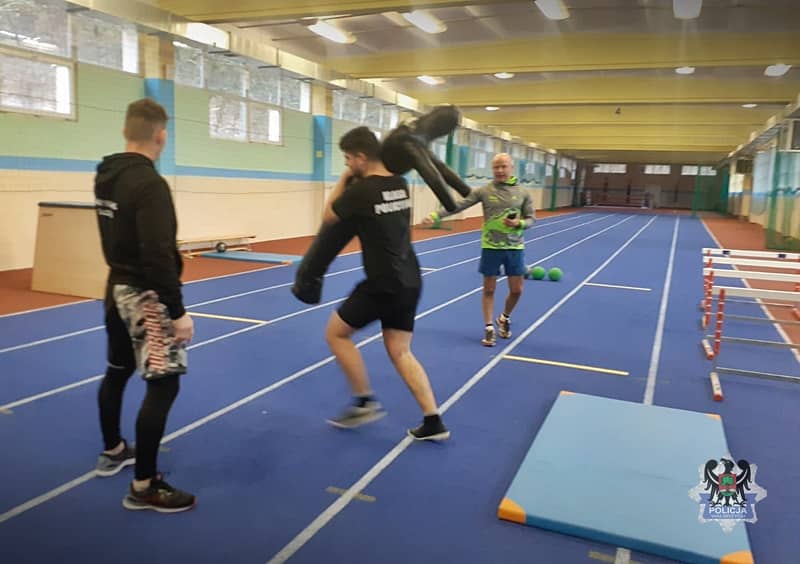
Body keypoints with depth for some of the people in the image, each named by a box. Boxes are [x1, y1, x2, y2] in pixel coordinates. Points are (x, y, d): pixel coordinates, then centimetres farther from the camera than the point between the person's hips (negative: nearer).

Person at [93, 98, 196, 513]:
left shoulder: (105, 175, 6)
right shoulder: (149, 183, -22)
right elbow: (158, 256, -27)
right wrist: (177, 311, -24)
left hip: (117, 287, 10)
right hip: (143, 295, -10)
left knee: (117, 372, 22)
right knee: (163, 384, -5)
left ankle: (112, 451, 40)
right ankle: (144, 487, 1)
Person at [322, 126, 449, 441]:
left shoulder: (360, 191, -14)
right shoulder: (400, 184, 8)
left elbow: (328, 218, 3)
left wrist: (344, 180, 12)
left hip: (384, 284, -8)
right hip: (410, 281, 8)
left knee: (335, 333, 10)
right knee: (400, 353, 14)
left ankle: (365, 401, 14)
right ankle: (433, 423, 12)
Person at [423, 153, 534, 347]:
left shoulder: (522, 193, 0)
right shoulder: (484, 191, -4)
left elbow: (531, 218, 5)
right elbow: (458, 206, -11)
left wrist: (519, 223, -17)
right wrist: (435, 215, -23)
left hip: (515, 248, 2)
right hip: (491, 247, -1)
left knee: (516, 290, 7)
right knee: (489, 290, 5)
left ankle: (504, 318, 34)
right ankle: (489, 328, 17)